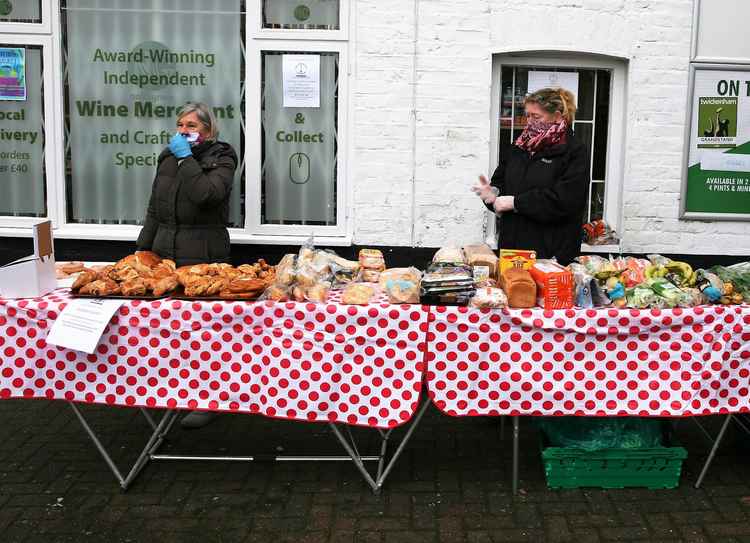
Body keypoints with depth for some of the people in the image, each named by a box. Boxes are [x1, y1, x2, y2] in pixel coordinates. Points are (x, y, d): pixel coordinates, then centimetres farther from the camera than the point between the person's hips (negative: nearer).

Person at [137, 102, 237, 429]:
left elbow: (206, 193, -21)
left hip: (203, 258, -6)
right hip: (165, 253, 6)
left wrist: (186, 157, -11)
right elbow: (154, 210, 22)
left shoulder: (221, 158, -1)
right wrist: (142, 249, 18)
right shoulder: (168, 157, 17)